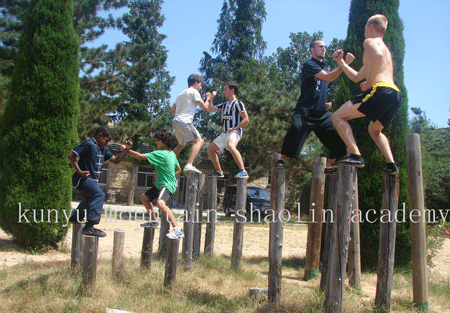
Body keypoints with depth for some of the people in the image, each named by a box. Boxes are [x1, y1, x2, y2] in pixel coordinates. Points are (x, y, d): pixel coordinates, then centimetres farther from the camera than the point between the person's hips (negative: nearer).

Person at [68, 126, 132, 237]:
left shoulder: (103, 149, 12)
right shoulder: (89, 144, -15)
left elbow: (115, 160, 13)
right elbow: (71, 156, -18)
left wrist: (126, 149, 0)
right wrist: (79, 171, -24)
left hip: (92, 180, 10)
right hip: (84, 178, -10)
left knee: (89, 199, 29)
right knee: (99, 195, -27)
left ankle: (75, 217, 52)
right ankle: (89, 227, -30)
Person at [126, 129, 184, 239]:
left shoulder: (160, 154, -21)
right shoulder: (171, 153, 7)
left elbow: (140, 156, -20)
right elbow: (178, 170, 17)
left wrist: (127, 150, -10)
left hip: (167, 185, -11)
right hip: (160, 184, 11)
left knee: (160, 203, -36)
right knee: (144, 197, 24)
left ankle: (177, 230, -40)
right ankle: (154, 221, 40)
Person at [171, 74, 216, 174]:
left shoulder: (181, 93, 25)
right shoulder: (194, 92, 0)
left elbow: (172, 110, 24)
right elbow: (205, 107, -3)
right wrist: (208, 98, 15)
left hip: (176, 121, 9)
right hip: (184, 121, -9)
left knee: (181, 145, 26)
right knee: (199, 141, -15)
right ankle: (189, 165, -32)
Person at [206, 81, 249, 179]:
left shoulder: (238, 104, -6)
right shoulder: (224, 105, 17)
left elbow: (246, 119, -12)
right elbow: (209, 109, 21)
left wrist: (234, 128, -19)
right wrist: (211, 98, 8)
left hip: (235, 132, -9)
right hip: (224, 133, 9)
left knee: (231, 146, -39)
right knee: (210, 149, 13)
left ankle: (243, 171, -43)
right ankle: (218, 171, 26)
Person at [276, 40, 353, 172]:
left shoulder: (325, 67, 23)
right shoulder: (308, 65, -3)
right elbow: (328, 78, -19)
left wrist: (328, 103, 14)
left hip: (322, 113, 7)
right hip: (305, 111, -7)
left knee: (338, 136, -2)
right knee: (296, 129, -29)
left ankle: (329, 166, 11)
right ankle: (282, 159, -11)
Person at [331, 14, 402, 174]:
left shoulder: (370, 41, 6)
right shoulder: (385, 48, 35)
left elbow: (377, 55, -22)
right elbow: (356, 77, 40)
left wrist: (369, 83, -16)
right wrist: (341, 62, 42)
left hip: (381, 90, -10)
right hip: (396, 95, 10)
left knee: (338, 117, -8)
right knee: (374, 130, 30)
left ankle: (355, 156, -22)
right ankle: (391, 164, 17)